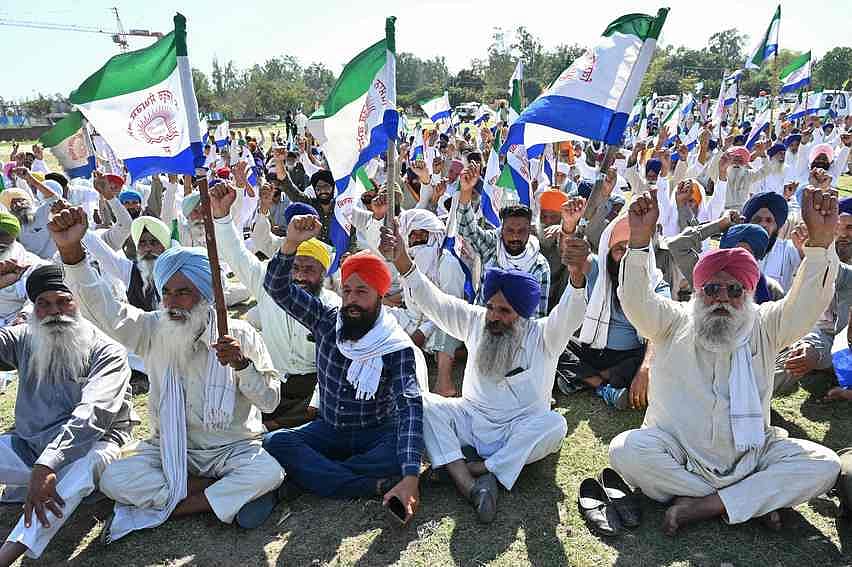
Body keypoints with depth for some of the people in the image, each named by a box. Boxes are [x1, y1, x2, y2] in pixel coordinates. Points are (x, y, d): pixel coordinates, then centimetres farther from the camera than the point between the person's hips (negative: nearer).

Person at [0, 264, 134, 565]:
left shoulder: (107, 352, -13)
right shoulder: (25, 339, 6)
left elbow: (92, 414, -26)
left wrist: (45, 465, -38)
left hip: (88, 447, -5)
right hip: (29, 446, 5)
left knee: (91, 460, -39)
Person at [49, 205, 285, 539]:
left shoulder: (239, 335, -10)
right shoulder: (153, 330, -3)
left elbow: (270, 401, -10)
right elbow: (105, 309, -21)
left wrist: (242, 364, -28)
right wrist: (71, 251, -34)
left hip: (232, 447, -2)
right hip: (169, 448, 3)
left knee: (269, 471, -30)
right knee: (113, 478, -22)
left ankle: (158, 508, -13)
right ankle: (230, 493, -10)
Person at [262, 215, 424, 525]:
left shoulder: (398, 347, -17)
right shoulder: (327, 320, -4)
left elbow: (410, 408, -29)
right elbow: (279, 289, -8)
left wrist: (410, 477, -42)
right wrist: (291, 243, -28)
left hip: (376, 433, -4)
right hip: (328, 429, 4)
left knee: (400, 450, -34)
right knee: (274, 442, -23)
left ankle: (313, 475, -23)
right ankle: (376, 486, -30)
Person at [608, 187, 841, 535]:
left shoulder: (764, 326, 3)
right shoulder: (674, 322, -1)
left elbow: (808, 303, -14)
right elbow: (635, 301, -19)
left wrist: (820, 239, -30)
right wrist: (640, 239, -34)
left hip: (750, 453, 2)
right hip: (677, 450, -1)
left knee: (823, 465, -18)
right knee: (626, 450, -28)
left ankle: (702, 505, -18)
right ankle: (757, 498, -15)